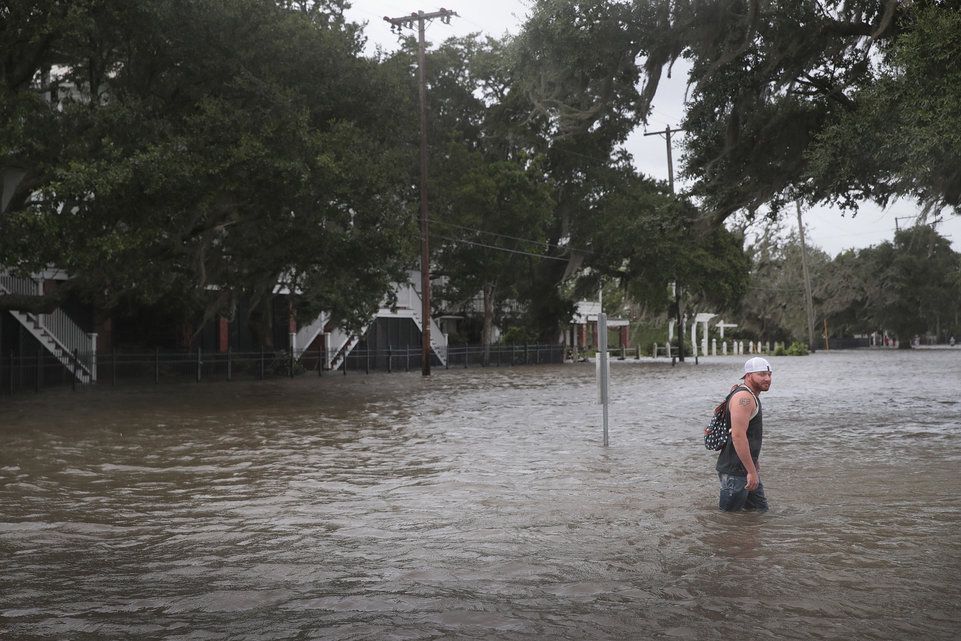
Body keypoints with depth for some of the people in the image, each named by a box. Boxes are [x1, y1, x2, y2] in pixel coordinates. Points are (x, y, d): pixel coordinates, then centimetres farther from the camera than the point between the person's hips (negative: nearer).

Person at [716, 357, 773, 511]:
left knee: (761, 510, 16)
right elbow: (738, 436, -26)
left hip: (746, 468, 10)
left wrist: (754, 464, 25)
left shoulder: (752, 396, 15)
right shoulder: (743, 398, -19)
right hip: (735, 471, -10)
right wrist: (752, 471, -25)